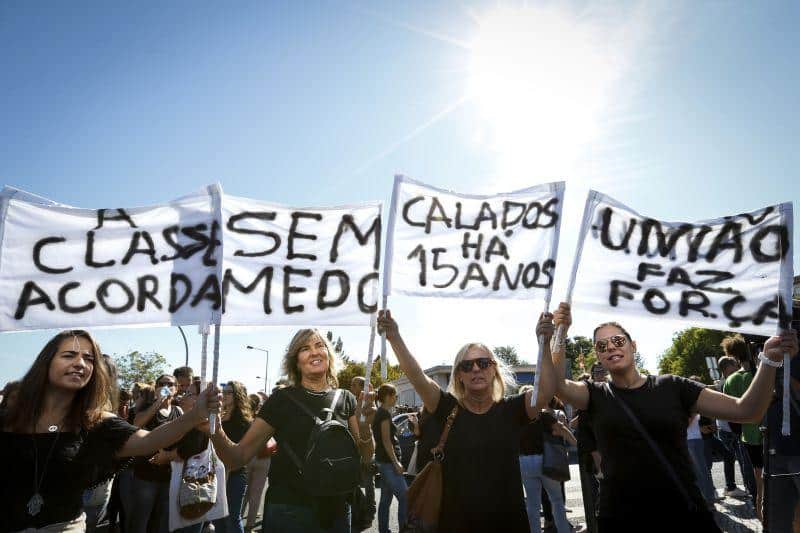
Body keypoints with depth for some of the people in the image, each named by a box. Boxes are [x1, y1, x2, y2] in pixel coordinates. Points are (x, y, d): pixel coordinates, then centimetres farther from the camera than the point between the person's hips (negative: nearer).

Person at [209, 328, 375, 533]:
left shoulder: (345, 399, 2)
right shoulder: (281, 399, -5)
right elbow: (237, 458, -9)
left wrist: (365, 421, -20)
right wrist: (216, 431, -28)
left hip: (337, 510, 3)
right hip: (289, 511, -2)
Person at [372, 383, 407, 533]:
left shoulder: (380, 413, 14)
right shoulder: (385, 413, -14)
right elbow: (386, 441, -18)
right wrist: (396, 463, -16)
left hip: (384, 461, 10)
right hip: (388, 461, -10)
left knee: (386, 499, 12)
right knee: (404, 497, -8)